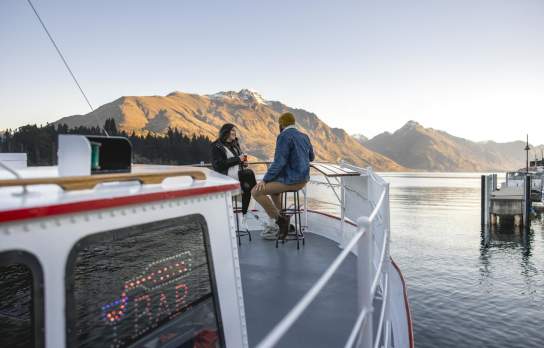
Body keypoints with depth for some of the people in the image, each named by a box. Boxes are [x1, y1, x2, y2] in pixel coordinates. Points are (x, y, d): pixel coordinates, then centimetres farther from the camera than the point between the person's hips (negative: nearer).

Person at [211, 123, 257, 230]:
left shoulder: (235, 144, 22)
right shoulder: (217, 146, 0)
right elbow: (219, 165, -11)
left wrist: (244, 162, 5)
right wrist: (237, 159, -13)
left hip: (239, 173, 6)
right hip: (226, 175, -6)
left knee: (247, 187, -26)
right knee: (249, 173, -30)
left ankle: (244, 216, -20)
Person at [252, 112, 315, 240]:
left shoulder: (284, 136, -14)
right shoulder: (304, 137, 11)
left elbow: (279, 163, -20)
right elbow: (311, 157, 26)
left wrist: (265, 180, -13)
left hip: (290, 180, -9)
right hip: (302, 179, 9)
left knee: (256, 191, -7)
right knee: (273, 188, 32)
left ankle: (279, 218, -1)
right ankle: (279, 220, 31)